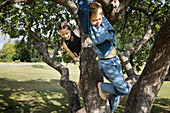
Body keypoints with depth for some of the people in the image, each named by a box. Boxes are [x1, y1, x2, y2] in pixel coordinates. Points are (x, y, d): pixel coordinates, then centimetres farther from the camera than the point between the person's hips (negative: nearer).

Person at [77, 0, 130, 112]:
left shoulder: (104, 21, 1)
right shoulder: (90, 28, -19)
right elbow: (82, 10, -33)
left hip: (115, 61, 8)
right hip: (107, 64, -8)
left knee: (117, 91, 17)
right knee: (124, 90, -6)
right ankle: (101, 86, 14)